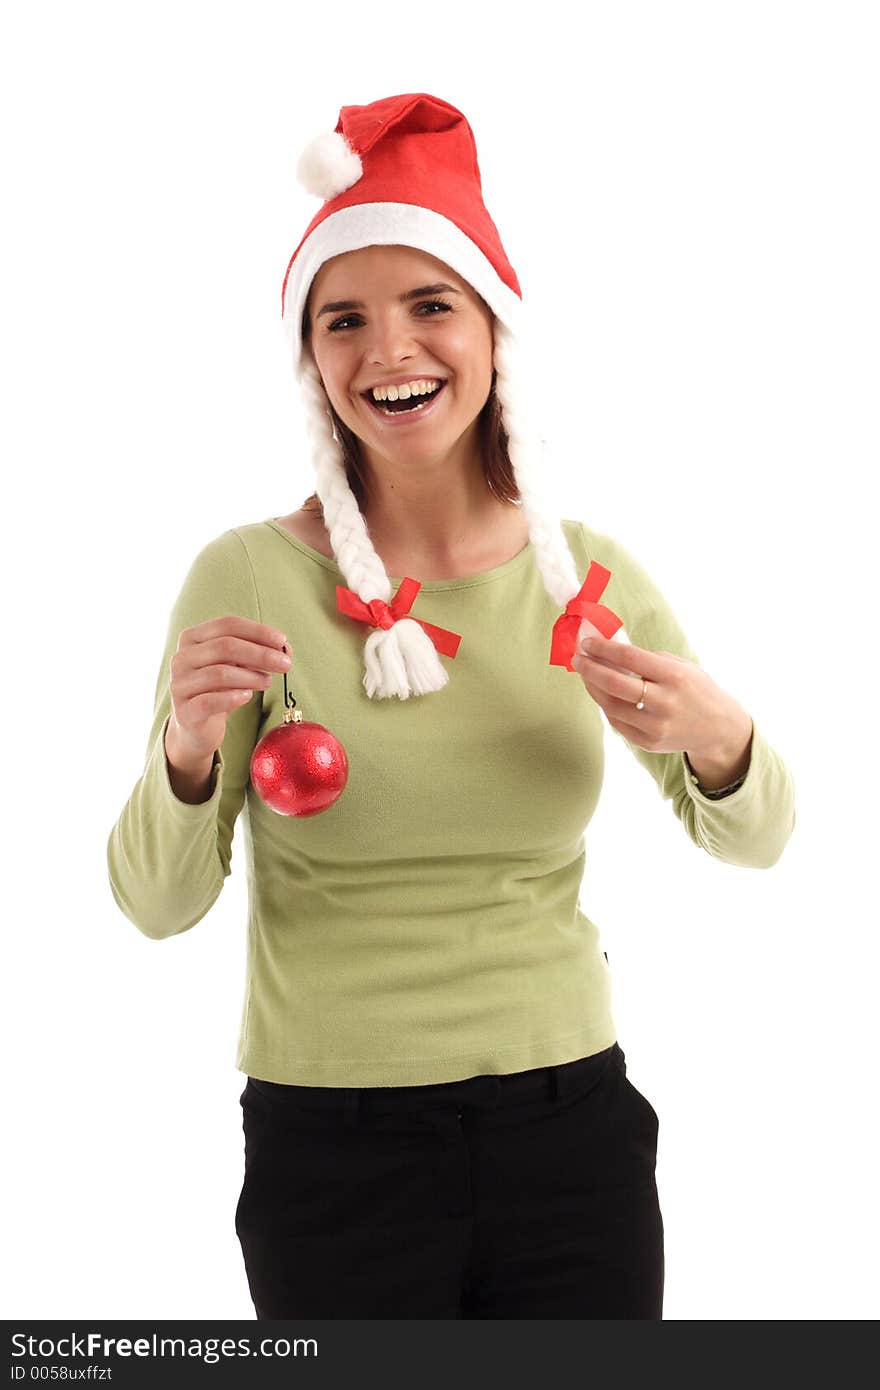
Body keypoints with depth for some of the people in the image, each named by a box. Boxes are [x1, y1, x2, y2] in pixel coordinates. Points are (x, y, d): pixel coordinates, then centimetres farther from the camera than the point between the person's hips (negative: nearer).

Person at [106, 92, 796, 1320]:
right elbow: (158, 906, -9)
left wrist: (717, 741, -17)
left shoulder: (587, 572, -2)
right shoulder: (250, 575, -11)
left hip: (572, 1124, 3)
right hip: (333, 1144, -2)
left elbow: (754, 840, 5)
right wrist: (188, 749, -28)